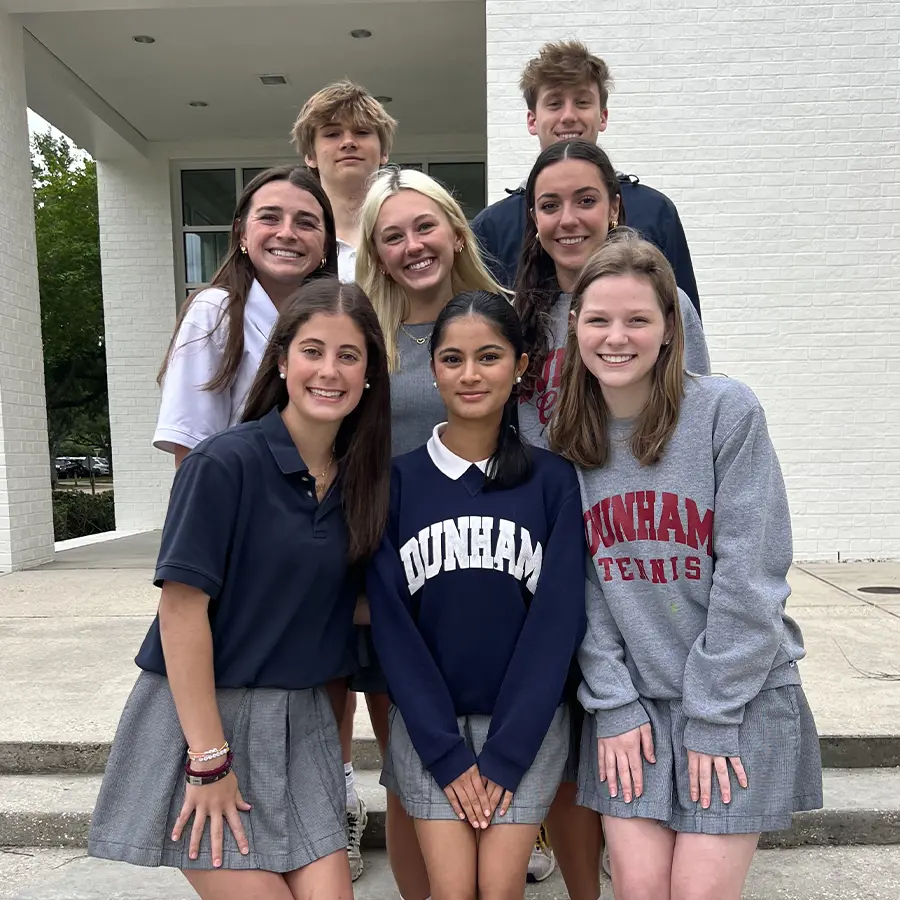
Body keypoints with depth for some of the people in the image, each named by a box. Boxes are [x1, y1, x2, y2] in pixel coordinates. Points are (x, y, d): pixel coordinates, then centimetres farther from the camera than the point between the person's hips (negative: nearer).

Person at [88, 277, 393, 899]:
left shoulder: (361, 477, 2)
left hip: (300, 723, 5)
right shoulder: (225, 463, -15)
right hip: (201, 716, -5)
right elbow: (182, 610, -16)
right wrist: (209, 760, -15)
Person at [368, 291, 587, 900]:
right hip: (428, 721, 1)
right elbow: (392, 623, -4)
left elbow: (556, 620, -6)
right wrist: (446, 753, -8)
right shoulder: (397, 481, -3)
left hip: (527, 718, 0)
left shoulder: (553, 481, -4)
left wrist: (504, 756, -10)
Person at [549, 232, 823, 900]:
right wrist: (612, 704, -5)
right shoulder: (567, 438, 0)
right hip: (629, 699, 3)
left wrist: (711, 713, -11)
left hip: (739, 695, -2)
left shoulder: (727, 411, -11)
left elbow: (750, 573, -12)